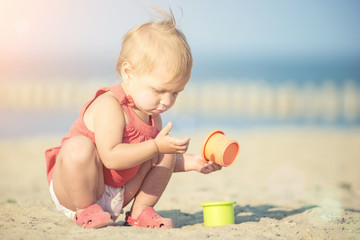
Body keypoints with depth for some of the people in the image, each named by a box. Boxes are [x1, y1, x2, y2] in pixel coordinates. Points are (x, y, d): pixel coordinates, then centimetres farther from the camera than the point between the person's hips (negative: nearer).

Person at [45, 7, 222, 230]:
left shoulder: (151, 113, 3)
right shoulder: (109, 106, -26)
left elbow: (160, 155, 14)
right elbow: (111, 157, -35)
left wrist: (191, 162, -1)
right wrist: (156, 146, -37)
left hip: (118, 193, 8)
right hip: (73, 191, -7)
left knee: (166, 154, 2)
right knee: (78, 147, -37)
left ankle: (141, 210, 6)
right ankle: (86, 210, -15)